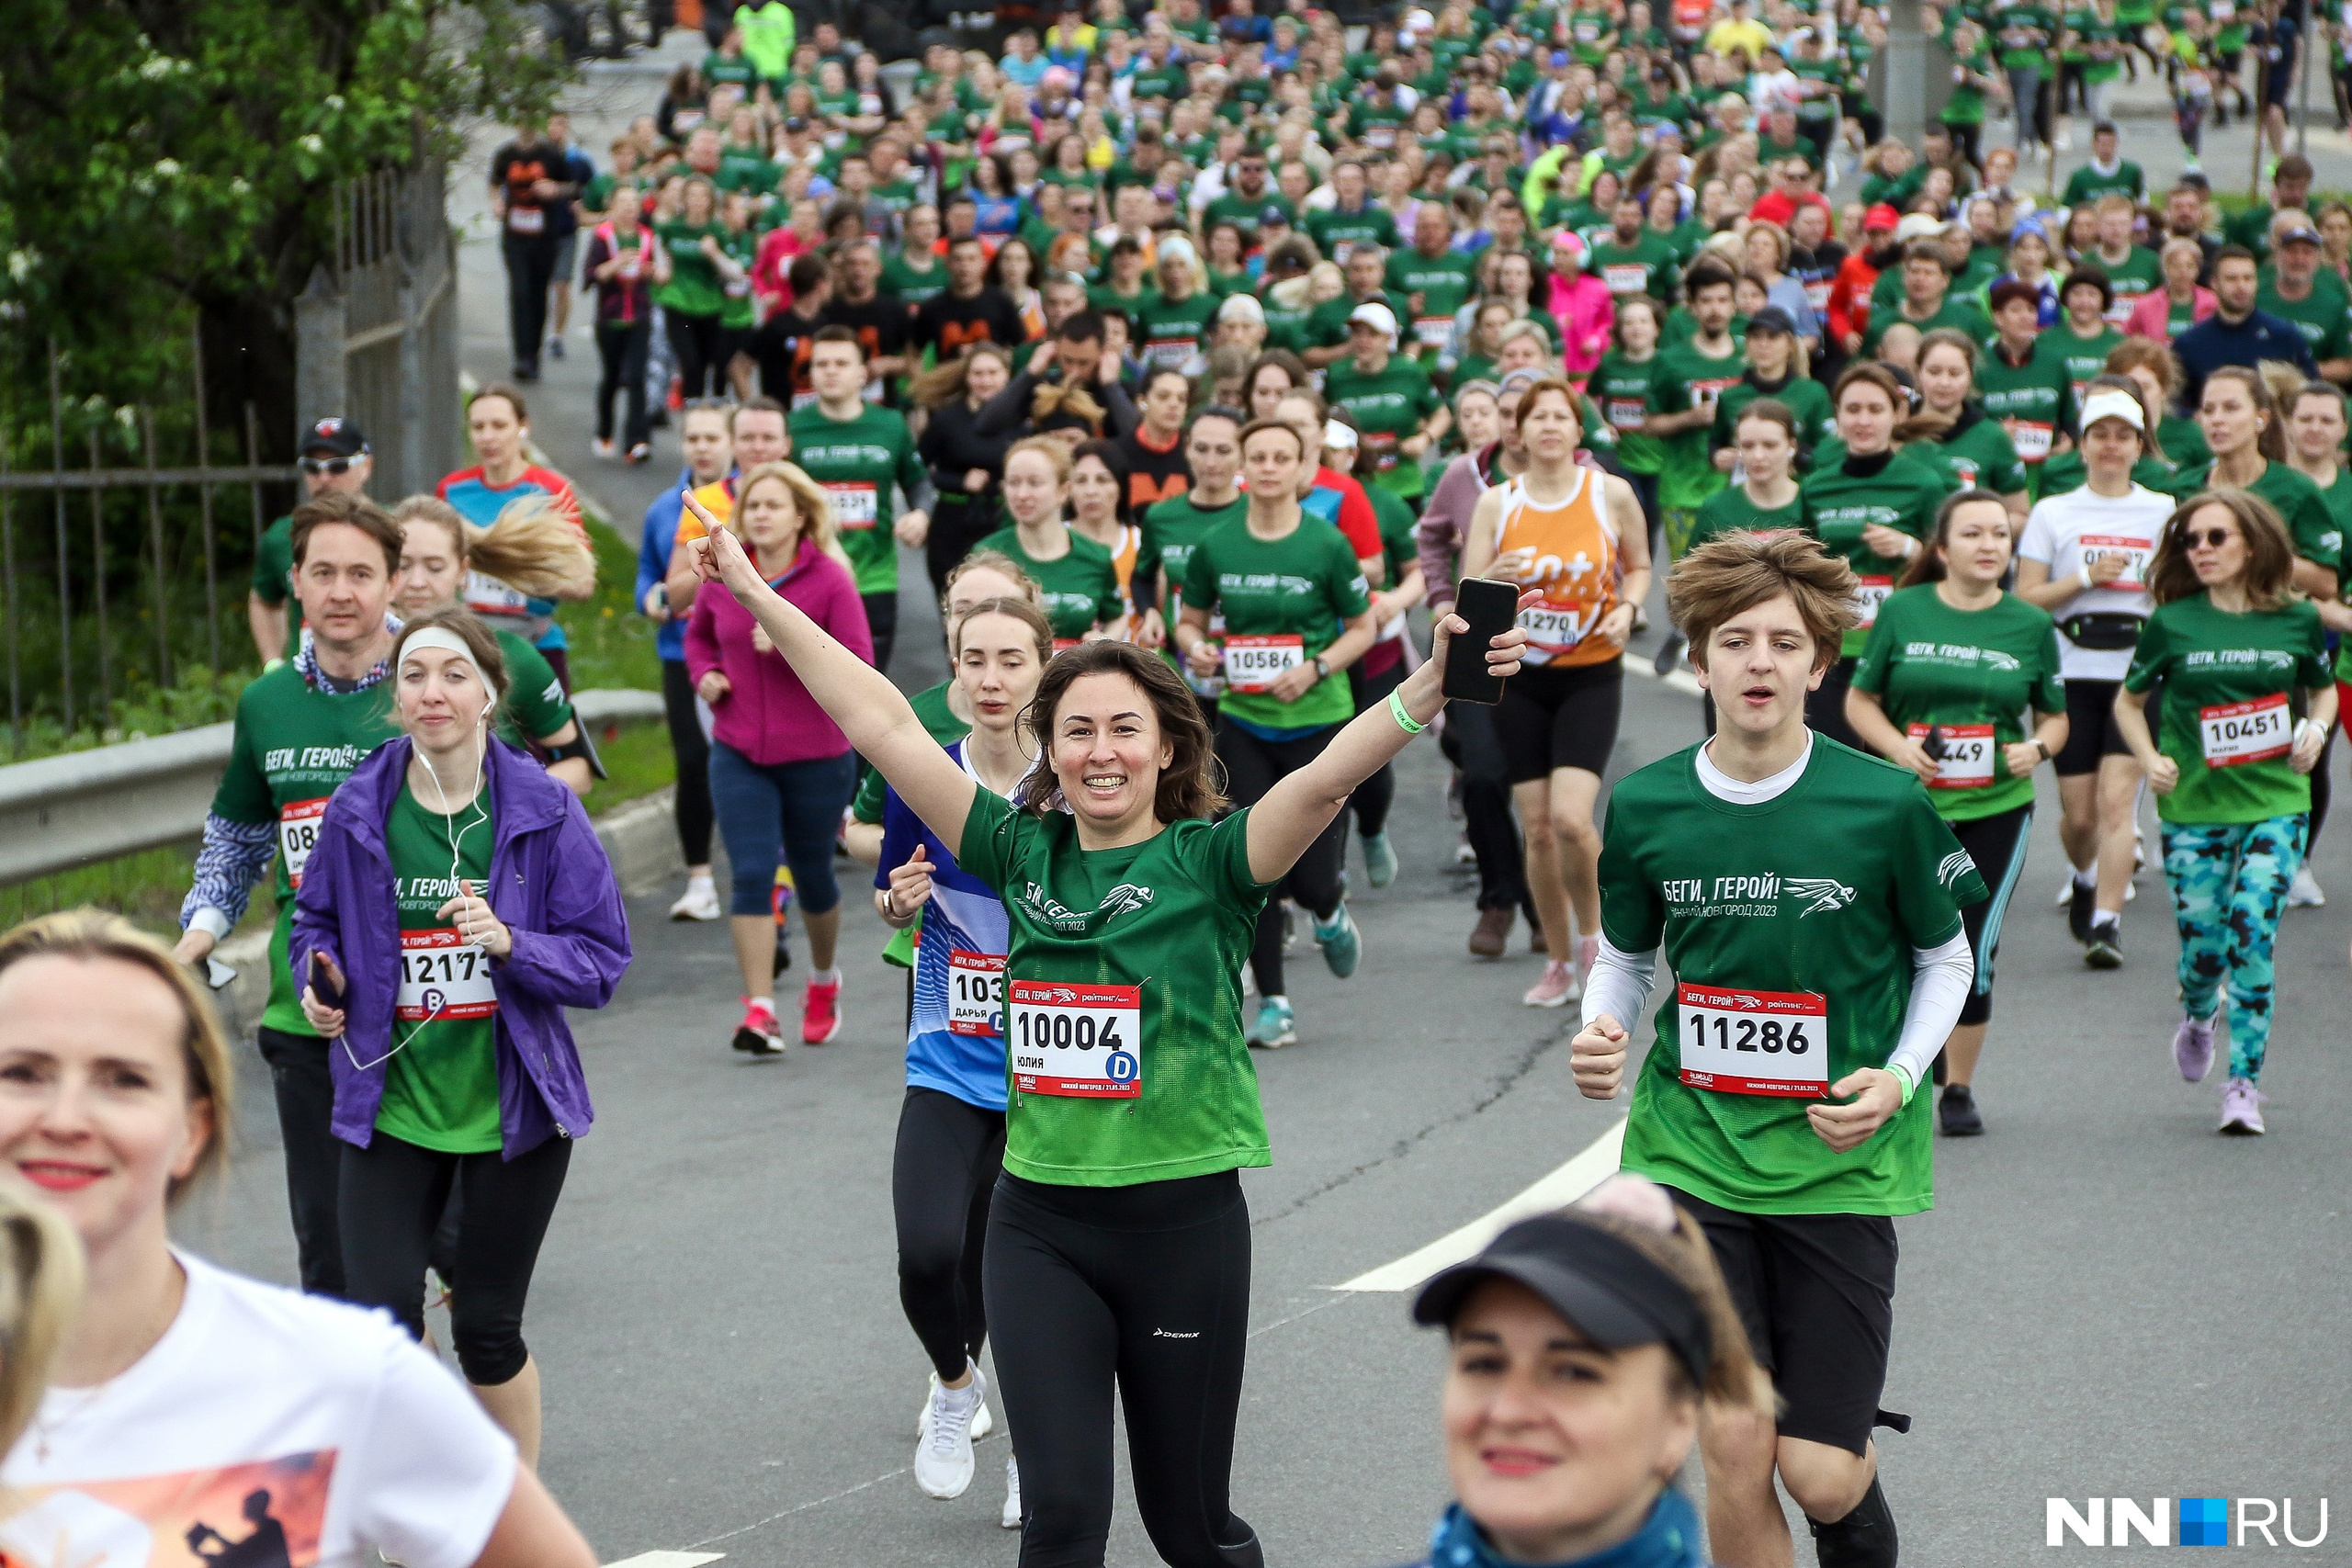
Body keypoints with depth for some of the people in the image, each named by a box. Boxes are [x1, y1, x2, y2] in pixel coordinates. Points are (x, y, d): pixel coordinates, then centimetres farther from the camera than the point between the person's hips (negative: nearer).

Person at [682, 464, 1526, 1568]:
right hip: (1040, 1225, 2)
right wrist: (756, 595, 6)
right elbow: (882, 724, 5)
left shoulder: (1209, 863, -5)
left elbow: (1329, 773, -22)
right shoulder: (1022, 852, 4)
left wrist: (1430, 686, -39)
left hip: (1182, 1218, -2)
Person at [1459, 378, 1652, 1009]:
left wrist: (1625, 608, -9)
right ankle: (1559, 963, 19)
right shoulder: (1496, 502, 0)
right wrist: (1492, 577, -21)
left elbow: (1639, 566, 12)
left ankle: (1593, 930, 8)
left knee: (1571, 817, -19)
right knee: (1537, 828, 2)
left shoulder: (1611, 494, -3)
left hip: (1591, 676, -2)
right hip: (1519, 678, 2)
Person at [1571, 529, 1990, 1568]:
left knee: (1820, 1474, -4)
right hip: (1694, 1154, 1)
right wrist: (1601, 1032, -7)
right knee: (1735, 1453, -6)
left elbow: (1947, 957, 7)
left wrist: (1899, 1078, -8)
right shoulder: (1644, 807, -1)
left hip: (1838, 1162, -1)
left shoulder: (1885, 807, -8)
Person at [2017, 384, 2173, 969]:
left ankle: (2106, 921, -13)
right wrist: (2086, 577, -10)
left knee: (2116, 797, -13)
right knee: (2078, 812, 3)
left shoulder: (2165, 512, 9)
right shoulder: (2053, 513, 7)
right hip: (2073, 673, 0)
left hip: (2139, 673, 0)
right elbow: (2025, 597, 2)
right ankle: (2082, 877, 35)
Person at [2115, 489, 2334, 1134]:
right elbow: (2128, 701, 12)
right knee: (2202, 943, 3)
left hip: (2275, 805, -1)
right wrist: (2150, 759, -4)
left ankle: (2244, 1084, -7)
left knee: (2251, 931, -15)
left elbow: (2324, 688, 18)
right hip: (2194, 807, 1)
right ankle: (2197, 1018, 41)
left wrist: (2315, 728, -2)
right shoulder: (2173, 623, -1)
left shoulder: (2297, 620, 1)